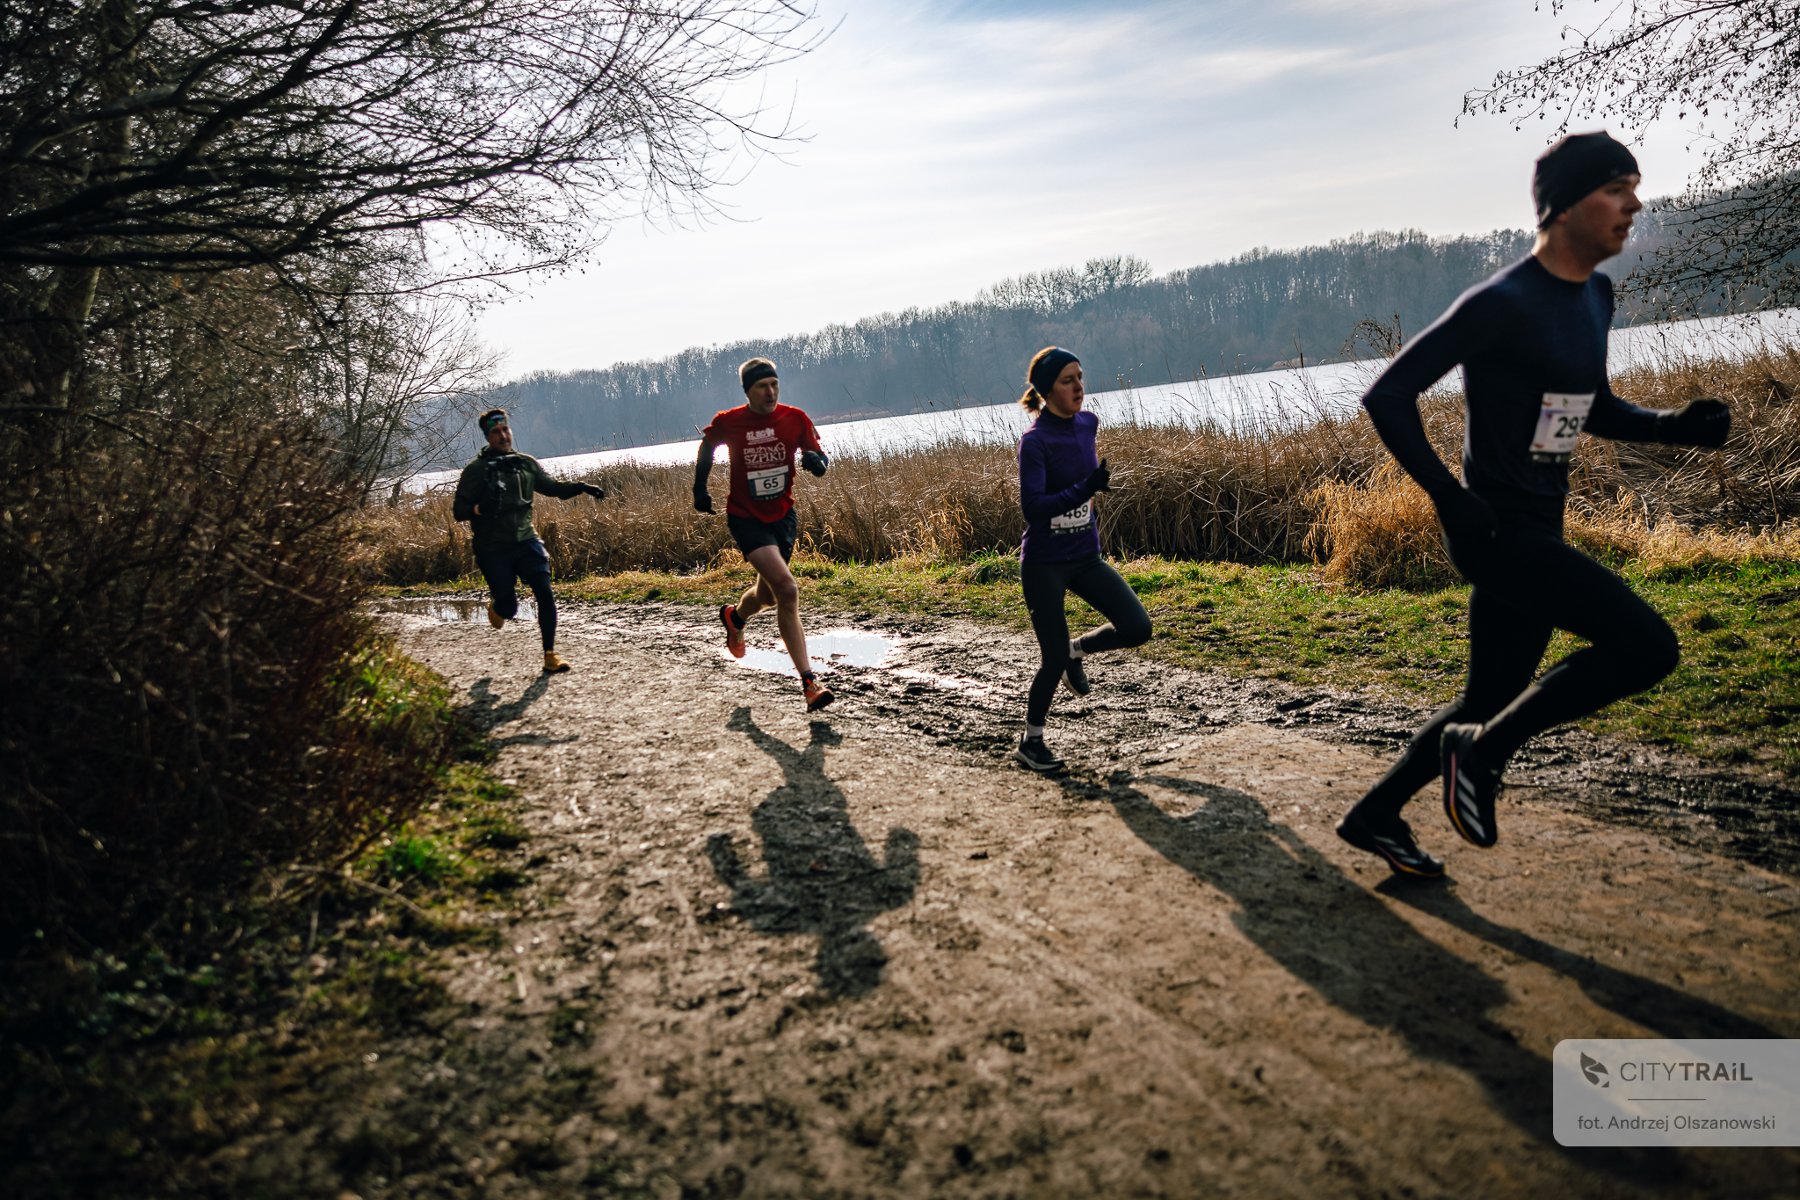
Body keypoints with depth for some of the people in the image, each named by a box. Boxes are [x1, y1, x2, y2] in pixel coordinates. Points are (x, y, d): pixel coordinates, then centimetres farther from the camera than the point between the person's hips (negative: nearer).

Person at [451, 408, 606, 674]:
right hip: (494, 549, -3)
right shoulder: (475, 470, -3)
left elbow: (554, 487, 18)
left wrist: (582, 487, 1)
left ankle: (550, 654, -6)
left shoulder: (526, 464, 9)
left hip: (526, 541, 3)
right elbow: (458, 511, -4)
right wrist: (479, 509, -25)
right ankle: (496, 606, 36)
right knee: (509, 608, -4)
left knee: (545, 592, -15)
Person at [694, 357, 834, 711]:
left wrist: (816, 460, -24)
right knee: (786, 590, -22)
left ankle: (734, 617, 58)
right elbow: (706, 446, 10)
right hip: (745, 518, -4)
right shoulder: (727, 422, -11)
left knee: (767, 594, 19)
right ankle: (808, 681, -20)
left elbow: (819, 457, -1)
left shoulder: (795, 419, -7)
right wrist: (699, 489, 12)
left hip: (783, 515, 4)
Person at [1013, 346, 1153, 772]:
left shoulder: (1087, 423, 2)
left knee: (1137, 629, -7)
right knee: (1053, 659, -2)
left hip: (1086, 557, 6)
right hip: (1044, 564, -6)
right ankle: (1030, 742, 20)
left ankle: (1077, 650, 23)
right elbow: (1032, 508, -27)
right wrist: (1086, 488, -36)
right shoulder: (1034, 441, -18)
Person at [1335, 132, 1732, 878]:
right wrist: (1448, 496, -21)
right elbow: (1388, 396, -18)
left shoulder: (1595, 297, 12)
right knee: (1647, 647, -17)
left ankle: (1375, 815, 28)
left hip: (1540, 533, 9)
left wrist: (1673, 427, 5)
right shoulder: (1501, 304, -16)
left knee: (1491, 700, 14)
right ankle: (1483, 753, -2)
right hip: (1496, 530, -9)